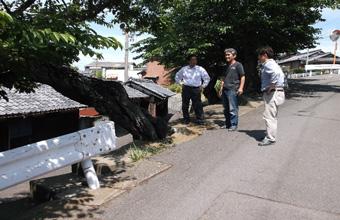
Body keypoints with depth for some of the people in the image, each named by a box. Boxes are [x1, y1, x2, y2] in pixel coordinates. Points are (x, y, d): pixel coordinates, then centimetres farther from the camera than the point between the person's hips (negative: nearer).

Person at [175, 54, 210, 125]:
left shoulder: (200, 69, 4)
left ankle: (200, 119, 1)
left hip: (196, 89, -2)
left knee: (198, 105, -6)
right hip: (186, 89, 2)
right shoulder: (184, 69, 8)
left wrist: (203, 86, 5)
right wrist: (180, 83, 11)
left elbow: (207, 78, 12)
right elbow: (177, 76, 23)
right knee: (185, 105, 6)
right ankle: (186, 119, 19)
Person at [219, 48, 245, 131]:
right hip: (225, 90, 8)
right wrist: (221, 88, 20)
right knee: (226, 109, 12)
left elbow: (243, 77, -5)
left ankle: (234, 125, 1)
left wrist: (241, 88, -13)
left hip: (233, 90, -8)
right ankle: (227, 124, 22)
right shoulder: (227, 66, 20)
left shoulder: (238, 65, -1)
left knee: (233, 109, -7)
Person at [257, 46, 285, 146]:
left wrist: (271, 87, -25)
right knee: (273, 116, 19)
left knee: (269, 116, -8)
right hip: (277, 91, 11)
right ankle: (271, 133, 31)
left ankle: (270, 138, -5)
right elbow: (281, 75, 27)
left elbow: (275, 73, -35)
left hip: (271, 93, -11)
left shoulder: (268, 64, -14)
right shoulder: (272, 63, 18)